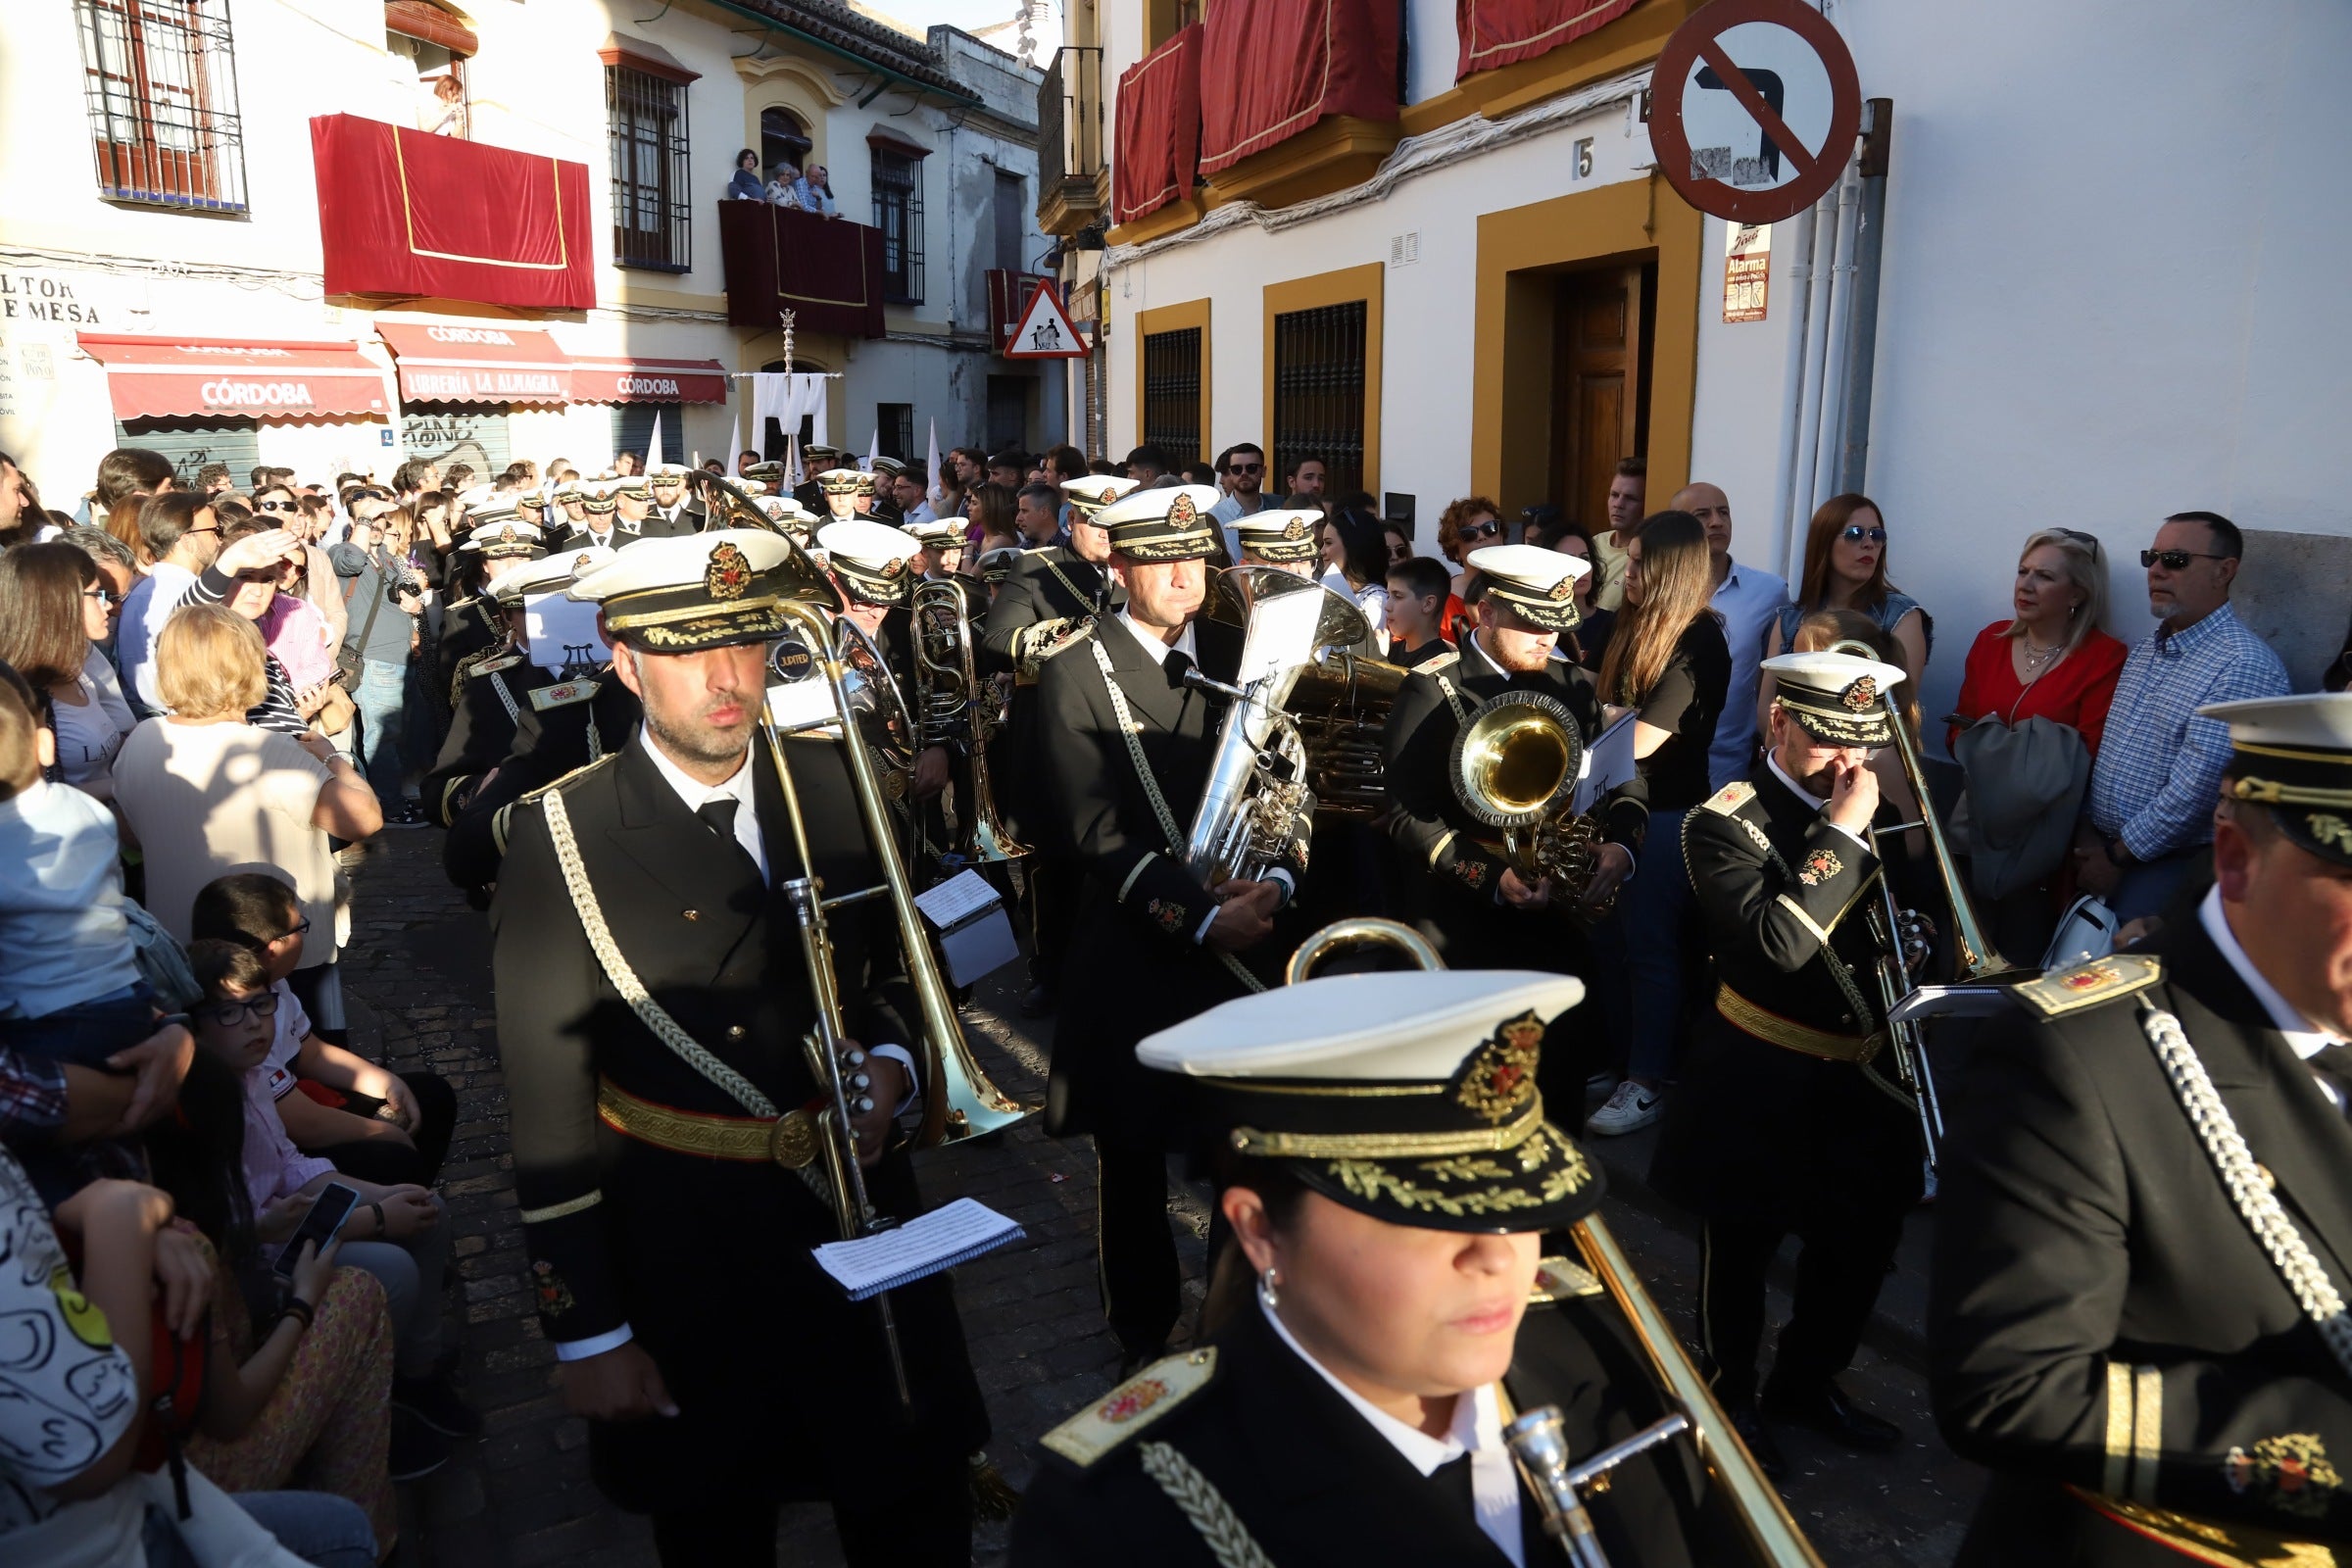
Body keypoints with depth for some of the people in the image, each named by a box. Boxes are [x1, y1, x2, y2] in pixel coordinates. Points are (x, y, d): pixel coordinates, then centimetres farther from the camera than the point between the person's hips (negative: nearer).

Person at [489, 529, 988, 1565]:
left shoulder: (836, 786, -4)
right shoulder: (560, 837, -13)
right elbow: (549, 1108, -11)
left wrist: (891, 1061, -10)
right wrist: (586, 1333, -9)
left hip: (861, 1224, 3)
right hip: (682, 1253, -2)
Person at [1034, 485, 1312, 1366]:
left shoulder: (1241, 656, 8)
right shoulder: (1076, 674, -4)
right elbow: (1096, 831, -13)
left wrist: (1278, 877, -17)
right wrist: (1199, 917, -21)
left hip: (1248, 936, 3)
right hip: (1134, 952, -2)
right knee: (1134, 1160, 11)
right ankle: (1144, 1340, 31)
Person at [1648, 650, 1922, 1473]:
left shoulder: (1873, 815, 5)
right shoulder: (1726, 824, -16)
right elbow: (1779, 941, -30)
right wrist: (1843, 833, -27)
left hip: (1863, 1073, 6)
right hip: (1760, 1086, -6)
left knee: (1861, 1242, 19)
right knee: (1743, 1248, 11)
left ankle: (1807, 1381, 42)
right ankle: (1730, 1396, 34)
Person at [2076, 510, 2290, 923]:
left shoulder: (2245, 666, -16)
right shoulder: (2147, 647, 11)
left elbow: (2197, 786, -22)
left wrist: (2118, 856, -14)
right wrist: (2087, 827, -1)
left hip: (2169, 860, -7)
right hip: (2097, 843, 7)